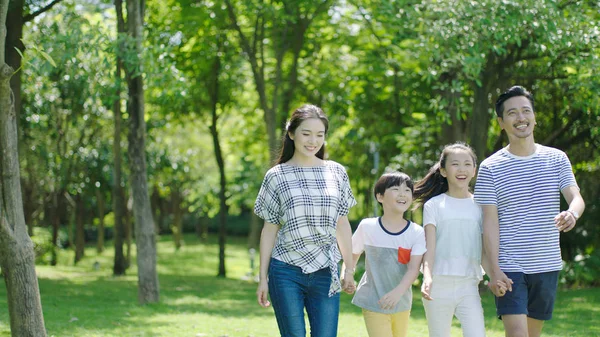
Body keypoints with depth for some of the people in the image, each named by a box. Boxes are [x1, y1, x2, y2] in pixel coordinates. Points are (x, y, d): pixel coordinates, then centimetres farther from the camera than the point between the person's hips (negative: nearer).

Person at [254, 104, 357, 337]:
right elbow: (269, 229, 4)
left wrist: (349, 270, 12)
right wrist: (263, 278, 2)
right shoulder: (276, 176, 1)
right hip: (287, 272, -2)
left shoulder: (337, 173, 7)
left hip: (326, 273, 2)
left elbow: (342, 224, 12)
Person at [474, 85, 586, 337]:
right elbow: (490, 222, -5)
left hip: (547, 266, 3)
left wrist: (572, 214, -33)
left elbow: (576, 198, -8)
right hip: (509, 268, -3)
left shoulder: (557, 159, 5)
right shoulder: (490, 168, -3)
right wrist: (494, 269, -12)